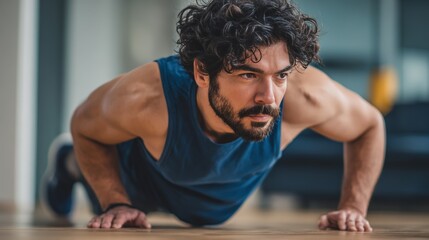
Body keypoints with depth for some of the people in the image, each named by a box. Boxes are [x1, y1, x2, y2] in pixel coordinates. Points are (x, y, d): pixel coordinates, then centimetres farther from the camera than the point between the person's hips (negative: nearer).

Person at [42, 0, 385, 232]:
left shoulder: (304, 96, -45)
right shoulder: (144, 99, -48)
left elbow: (370, 125, -22)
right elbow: (84, 125, -23)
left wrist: (353, 207, -28)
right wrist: (116, 203, -31)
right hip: (142, 181, -3)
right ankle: (71, 165, 61)